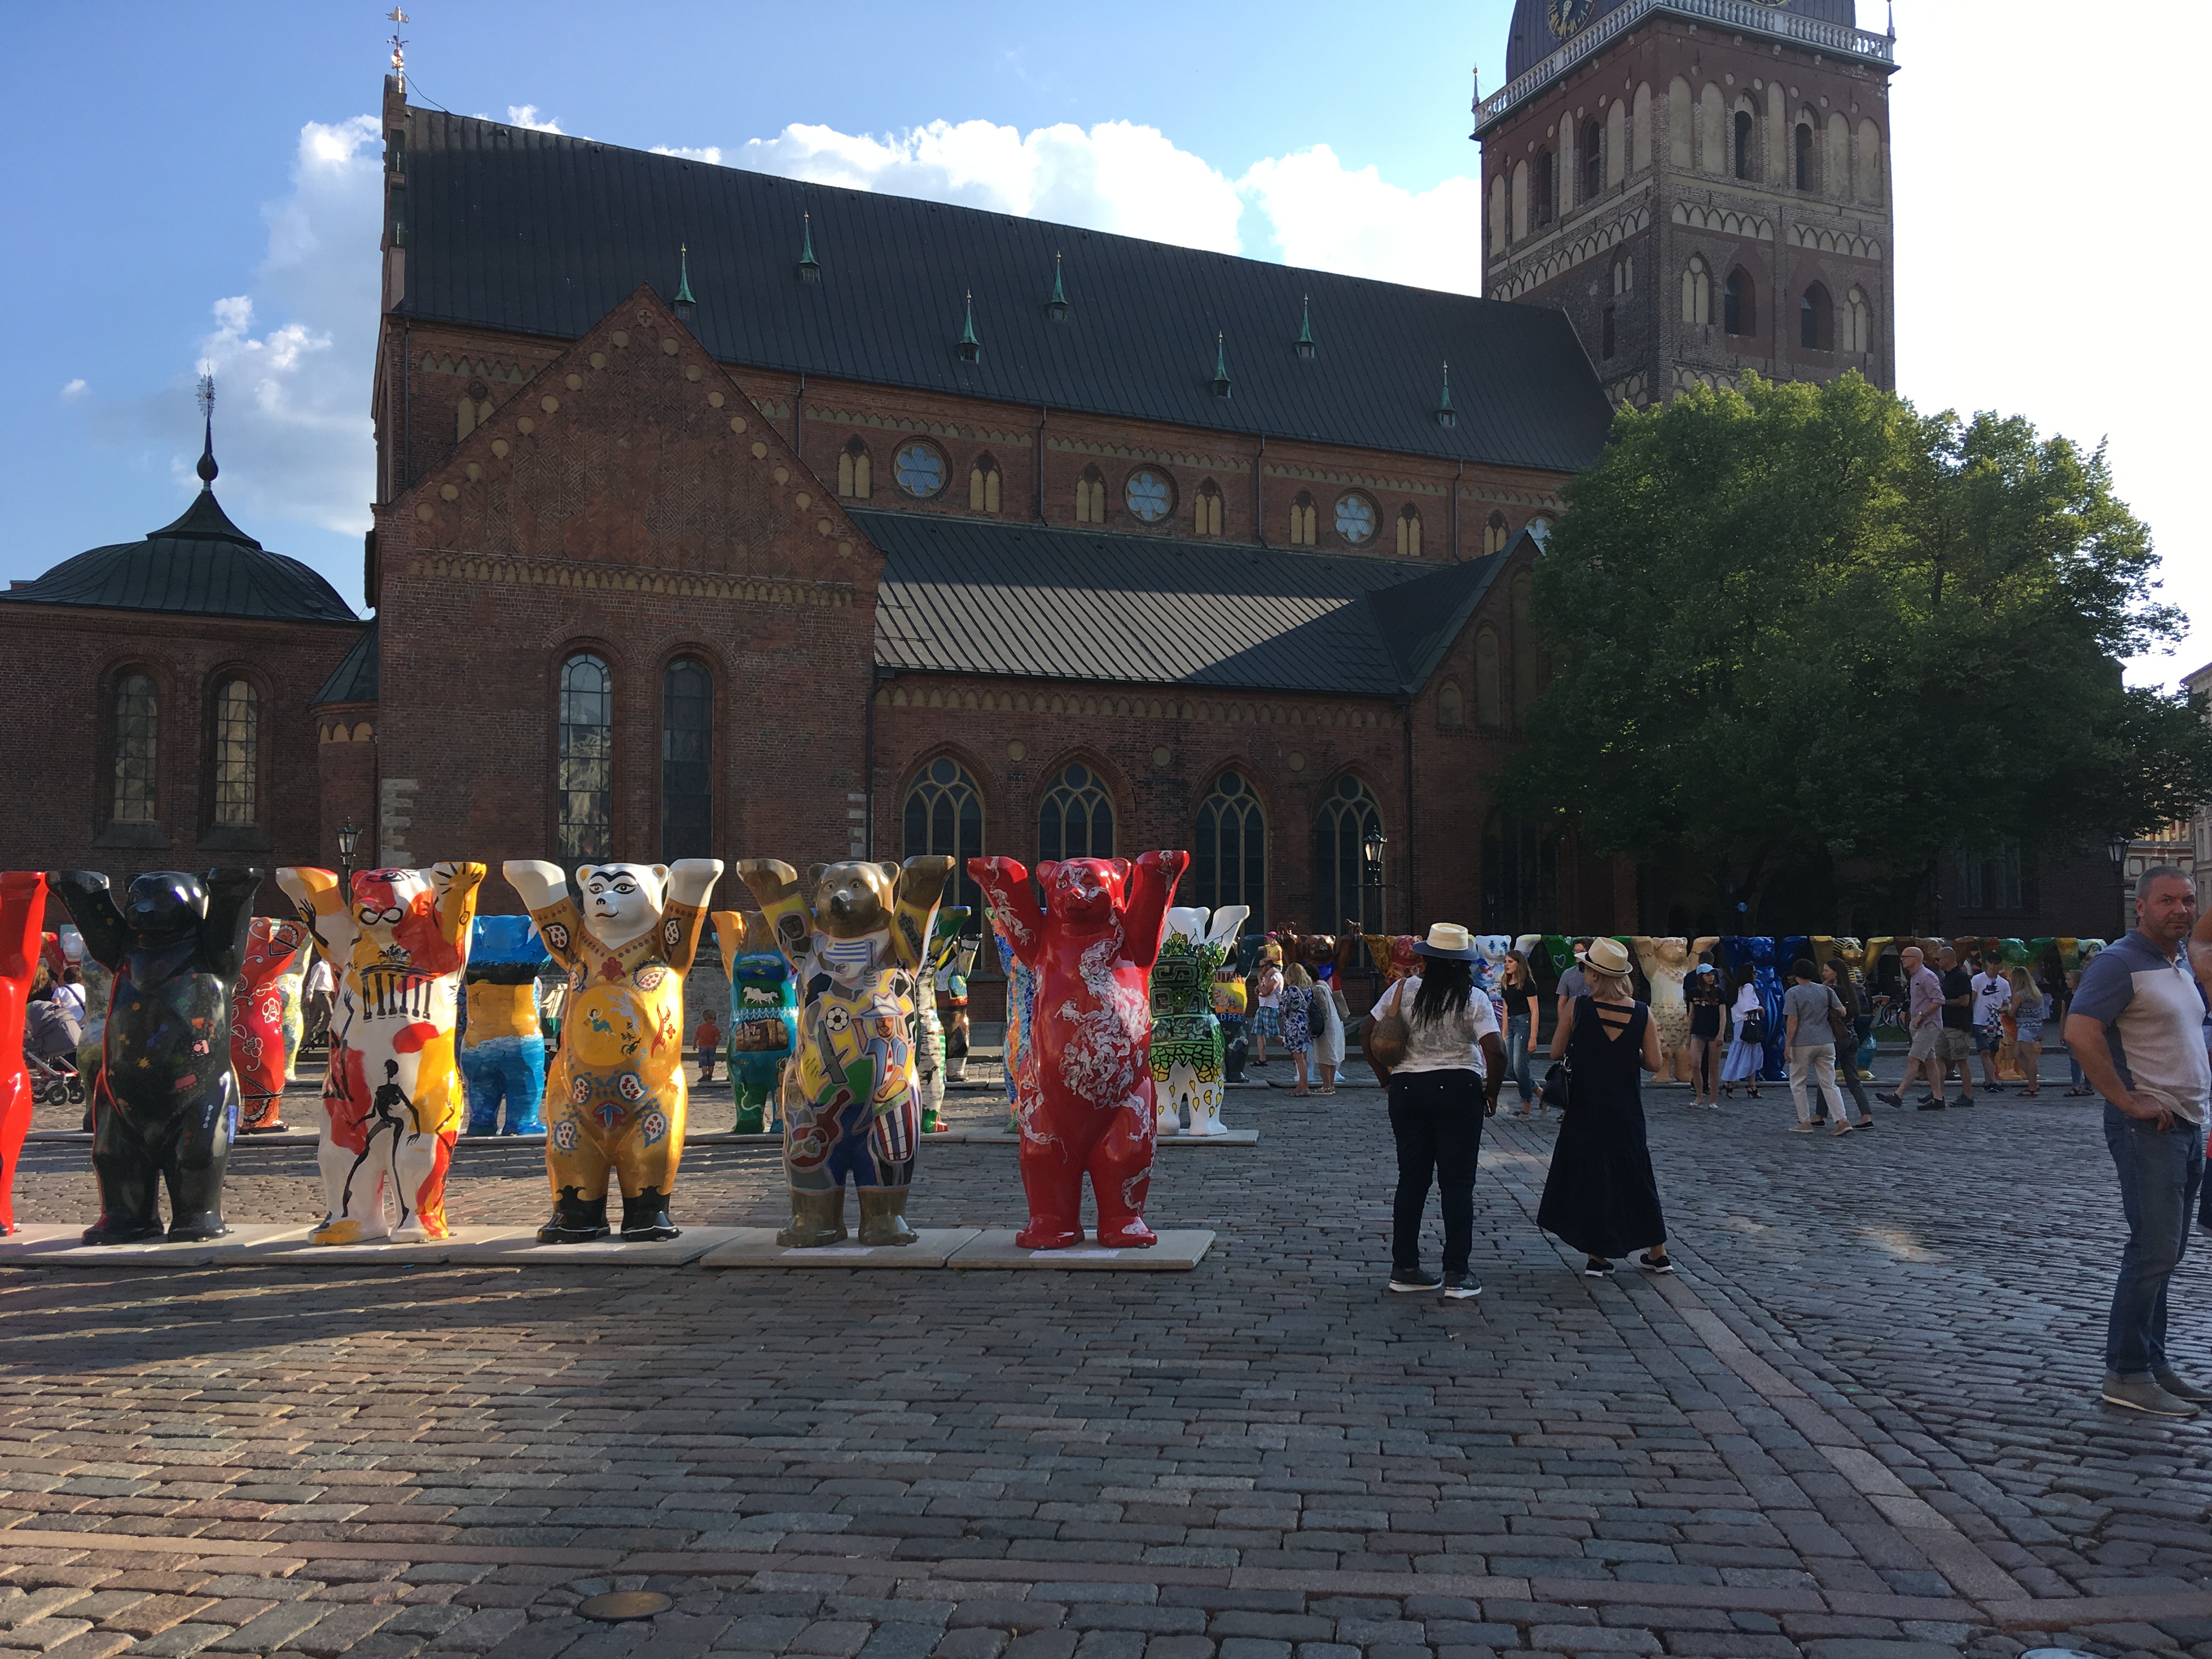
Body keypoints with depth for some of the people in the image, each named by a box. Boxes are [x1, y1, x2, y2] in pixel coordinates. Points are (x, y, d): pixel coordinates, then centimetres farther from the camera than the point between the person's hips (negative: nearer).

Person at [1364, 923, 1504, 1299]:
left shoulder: (1403, 990, 1)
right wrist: (1491, 1092, -1)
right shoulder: (1473, 1000, -7)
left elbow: (1367, 1035, 3)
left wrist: (1386, 1078, 11)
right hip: (1458, 1089, -3)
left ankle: (1404, 1268, 16)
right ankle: (1456, 1275, 4)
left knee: (1412, 1180, 12)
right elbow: (1496, 1052, -16)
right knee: (1457, 1183, 3)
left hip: (1407, 1089, 3)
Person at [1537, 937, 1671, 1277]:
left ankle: (1597, 1257, 8)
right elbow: (1655, 1063, -4)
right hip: (1627, 1110, 3)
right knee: (1634, 1173, 16)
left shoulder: (1578, 1009, -11)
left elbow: (1556, 1053, -4)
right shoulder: (1642, 1013, -5)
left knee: (1589, 1175, 8)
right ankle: (1657, 1254, 24)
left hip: (1586, 1109, -3)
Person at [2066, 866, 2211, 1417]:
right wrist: (2128, 1102, -22)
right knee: (2153, 1253, -8)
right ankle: (2126, 1375, 0)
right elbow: (2080, 1032, -25)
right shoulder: (2121, 962, -13)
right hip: (2149, 1128, -9)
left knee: (2165, 1253, 13)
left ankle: (2152, 1365, 21)